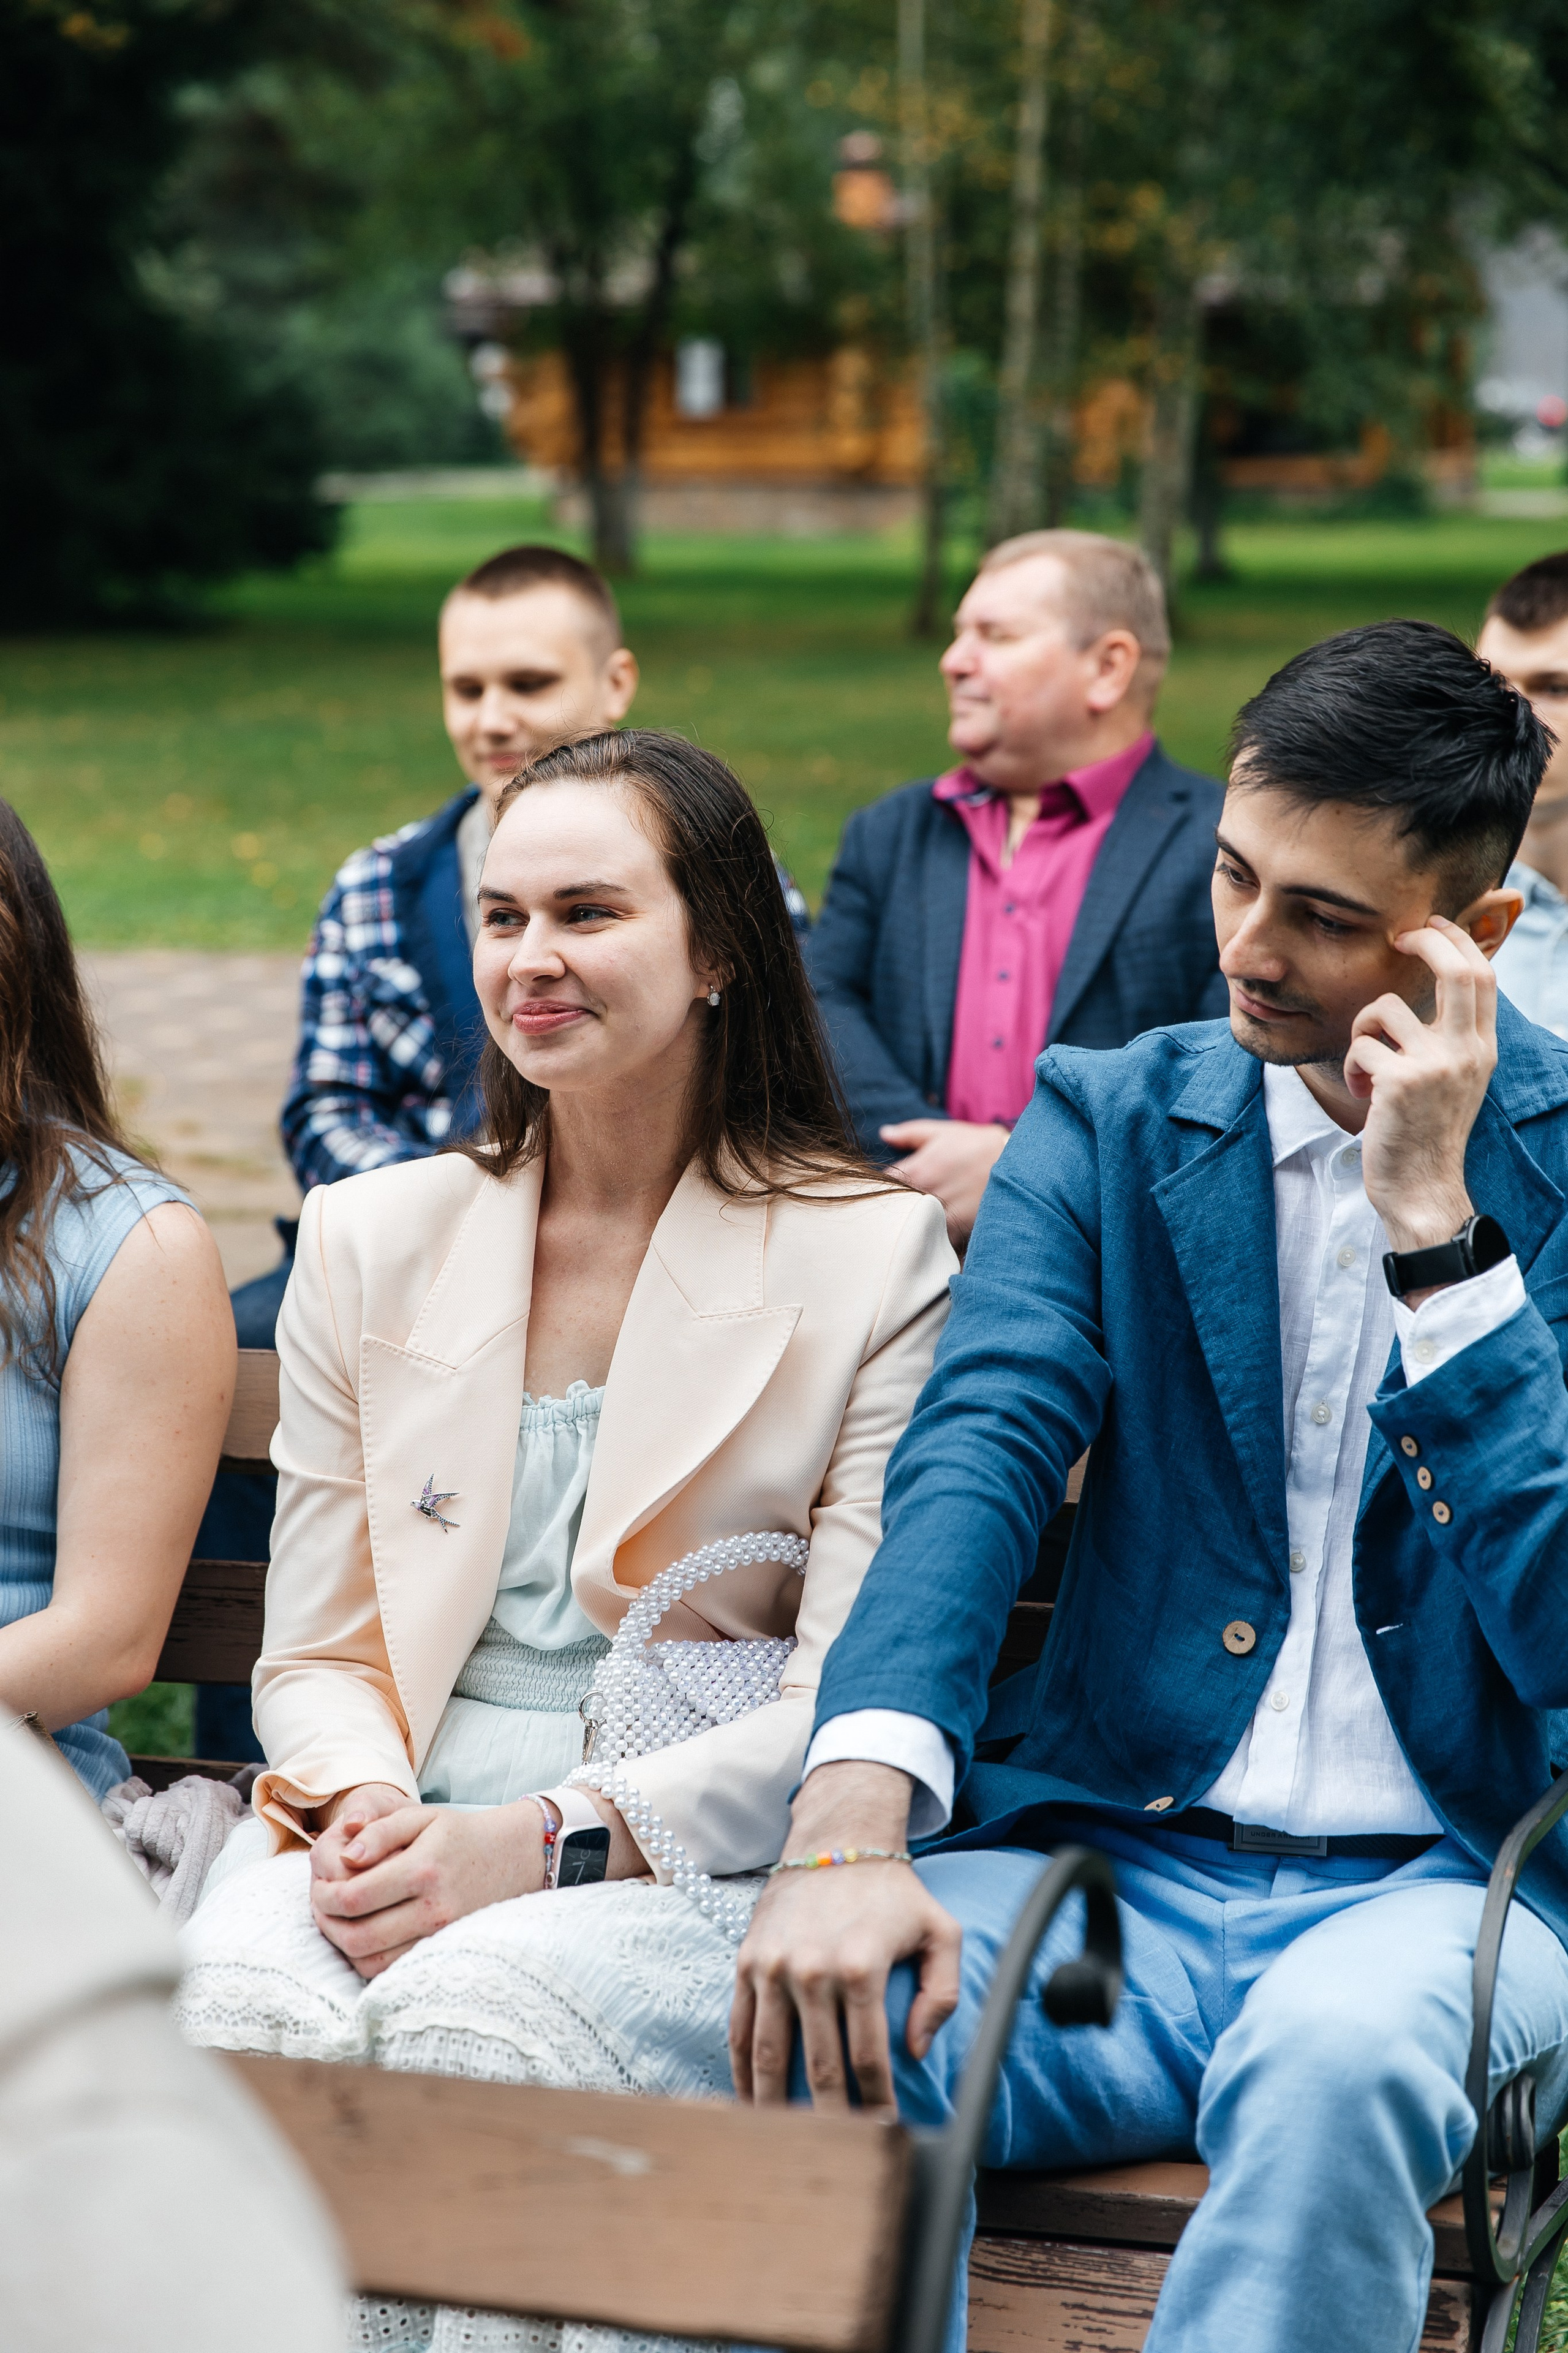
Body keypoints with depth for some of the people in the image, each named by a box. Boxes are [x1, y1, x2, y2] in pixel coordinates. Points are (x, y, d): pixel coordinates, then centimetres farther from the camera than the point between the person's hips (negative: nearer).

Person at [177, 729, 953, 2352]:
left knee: (467, 2019, -34)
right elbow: (315, 1653, 14)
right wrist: (365, 1807, -10)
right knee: (243, 2004, -30)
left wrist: (548, 1840, -17)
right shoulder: (370, 1240, 15)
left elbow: (854, 1703, -4)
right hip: (392, 1823, 3)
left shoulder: (875, 1258, 2)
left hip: (695, 1858, -3)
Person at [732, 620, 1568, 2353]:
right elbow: (975, 1460, -10)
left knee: (1334, 2056, -37)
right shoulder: (1107, 1122, 7)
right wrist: (851, 1820, -28)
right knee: (806, 2034, -30)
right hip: (1114, 1863, 2)